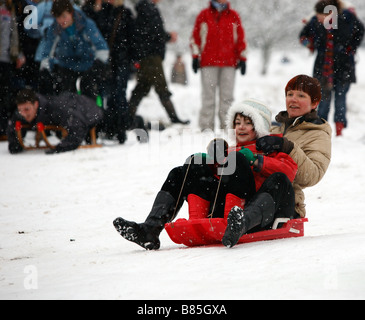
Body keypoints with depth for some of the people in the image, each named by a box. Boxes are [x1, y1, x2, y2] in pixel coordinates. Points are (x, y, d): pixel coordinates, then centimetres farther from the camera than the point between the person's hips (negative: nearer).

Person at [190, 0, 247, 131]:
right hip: (208, 62, -1)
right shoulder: (204, 15, 7)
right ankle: (207, 127, 0)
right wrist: (195, 56, 2)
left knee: (227, 96, 1)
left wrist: (242, 58, 9)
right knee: (208, 96, -1)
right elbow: (195, 37, 9)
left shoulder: (234, 16, 11)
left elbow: (240, 37, 14)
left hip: (229, 62, 1)